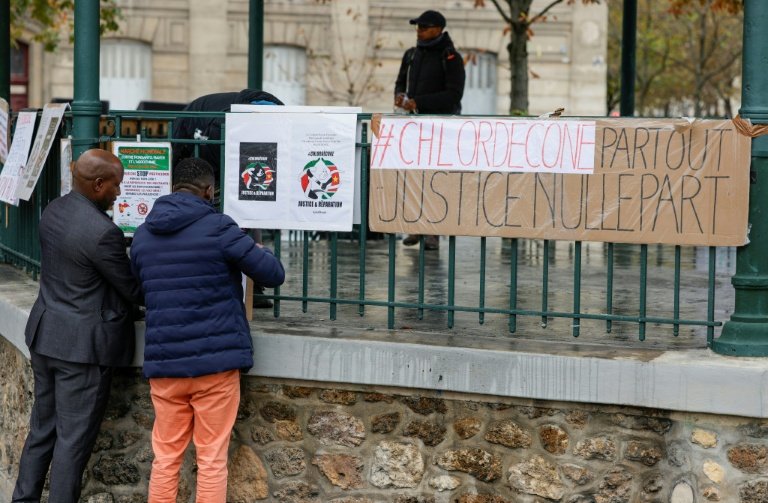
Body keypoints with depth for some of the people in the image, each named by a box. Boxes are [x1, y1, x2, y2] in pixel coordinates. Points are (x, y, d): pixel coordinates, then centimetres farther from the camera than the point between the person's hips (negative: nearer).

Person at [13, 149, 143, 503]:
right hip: (83, 345, -8)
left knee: (42, 428, 18)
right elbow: (132, 291, -12)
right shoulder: (102, 232, -22)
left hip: (45, 334, 8)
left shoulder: (53, 211, 4)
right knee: (74, 437, 1)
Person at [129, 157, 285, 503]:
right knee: (212, 459, 4)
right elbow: (274, 275, -4)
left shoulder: (142, 236, 7)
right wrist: (259, 252, 16)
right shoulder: (217, 228, -9)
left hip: (164, 362, 4)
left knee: (165, 457, 12)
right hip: (216, 360, -4)